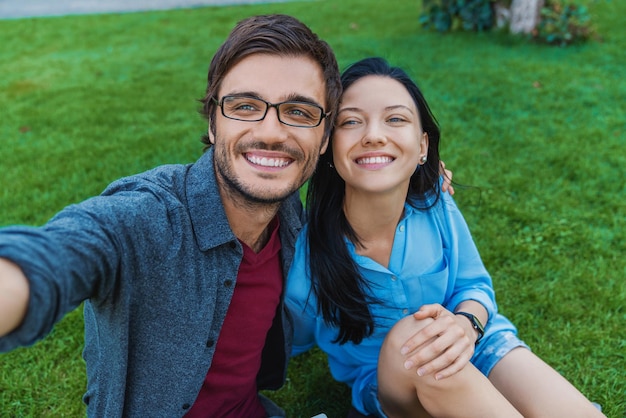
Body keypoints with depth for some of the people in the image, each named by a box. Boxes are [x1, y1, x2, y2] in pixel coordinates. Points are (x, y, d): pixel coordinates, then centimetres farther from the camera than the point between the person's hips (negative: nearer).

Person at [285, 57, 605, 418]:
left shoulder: (435, 204, -18)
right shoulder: (306, 253, -24)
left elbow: (475, 285, -4)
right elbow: (292, 340, -4)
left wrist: (466, 323, -26)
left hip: (474, 350, 2)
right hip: (385, 387, -1)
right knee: (407, 338, -37)